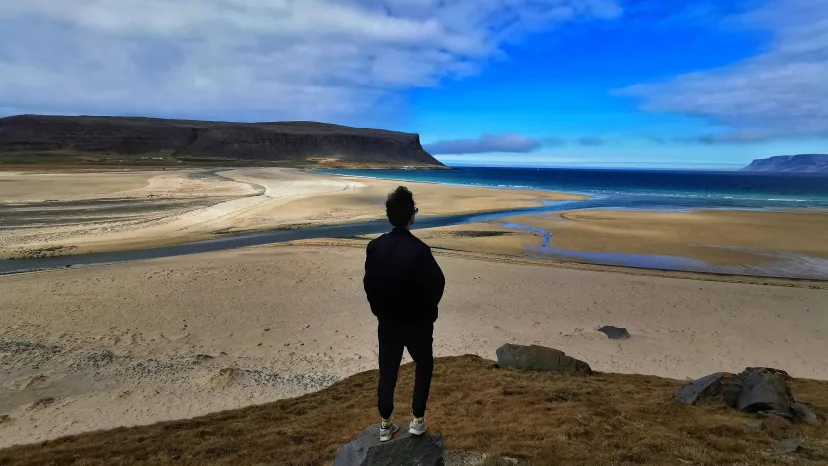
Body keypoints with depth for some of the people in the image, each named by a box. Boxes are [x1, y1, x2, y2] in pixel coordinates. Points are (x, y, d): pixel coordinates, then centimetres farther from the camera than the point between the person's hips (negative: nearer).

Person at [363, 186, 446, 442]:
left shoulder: (374, 246, -9)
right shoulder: (419, 250, -23)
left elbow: (369, 283, 0)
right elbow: (437, 284, -14)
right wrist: (427, 311, 7)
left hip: (387, 322, 4)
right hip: (417, 322, -3)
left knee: (387, 372, 16)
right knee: (424, 366, 20)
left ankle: (386, 425, 26)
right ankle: (417, 420, 23)